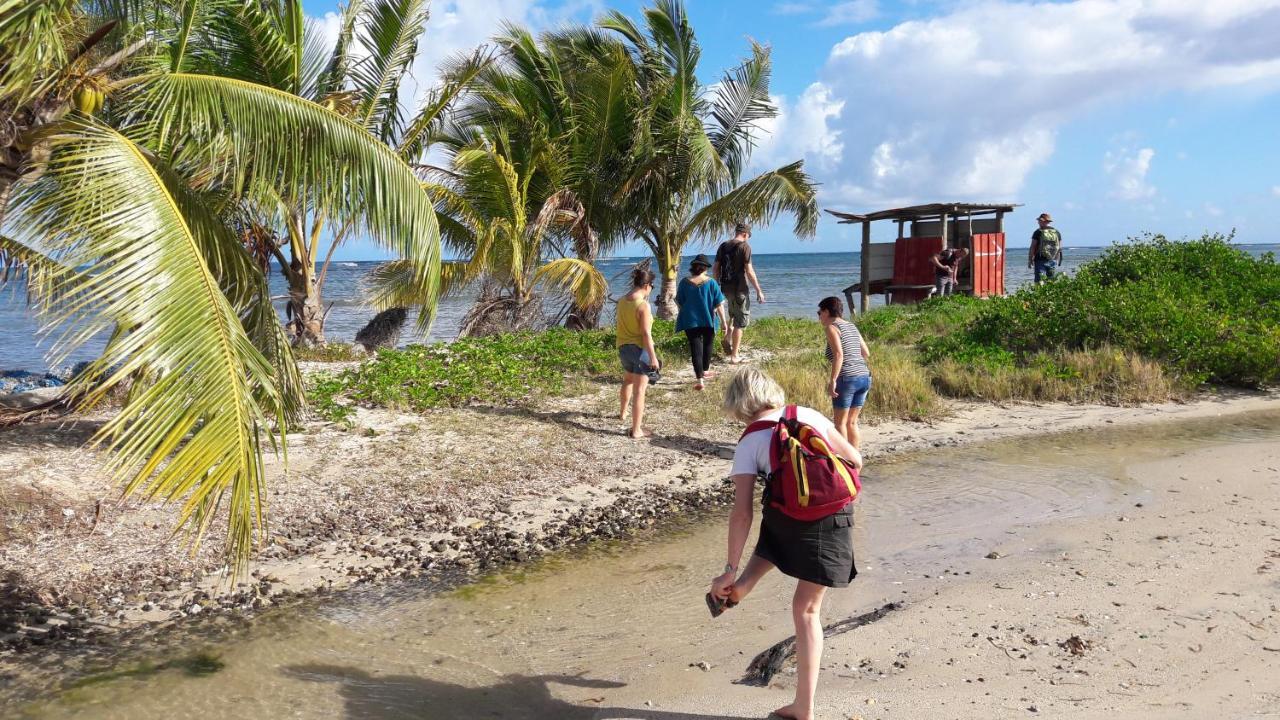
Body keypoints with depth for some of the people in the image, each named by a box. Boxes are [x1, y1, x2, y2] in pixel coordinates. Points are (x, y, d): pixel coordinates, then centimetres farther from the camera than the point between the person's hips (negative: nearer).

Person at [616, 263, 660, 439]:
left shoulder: (622, 301, 0)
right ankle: (636, 430, 0)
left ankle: (623, 412, 51)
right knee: (639, 389, -2)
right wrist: (653, 357, -18)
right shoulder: (643, 305, -21)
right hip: (640, 349, -8)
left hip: (623, 347, 8)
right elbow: (646, 334, -22)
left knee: (628, 380, 31)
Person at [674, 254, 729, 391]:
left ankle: (699, 379, -8)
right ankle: (704, 371, 38)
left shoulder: (685, 283, -6)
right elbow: (719, 304, -8)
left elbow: (679, 302, 5)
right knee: (708, 345, 23)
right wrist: (723, 320, 0)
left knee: (696, 348, 1)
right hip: (708, 320, 0)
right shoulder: (711, 282, -9)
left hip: (690, 321, 0)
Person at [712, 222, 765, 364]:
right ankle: (734, 356, 4)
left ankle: (728, 338, 14)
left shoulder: (723, 246, 7)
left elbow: (715, 269, 9)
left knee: (733, 314, 31)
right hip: (739, 288, -6)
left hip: (725, 287, 6)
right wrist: (759, 291, -9)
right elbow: (749, 270, -14)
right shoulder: (744, 246, -10)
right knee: (740, 321, 3)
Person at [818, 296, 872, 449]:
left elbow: (838, 354, -18)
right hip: (865, 377, 7)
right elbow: (866, 353, 19)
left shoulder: (832, 327, -4)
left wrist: (833, 380, -19)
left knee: (840, 422, 4)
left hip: (847, 378, -7)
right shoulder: (852, 326, 18)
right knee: (852, 422, 15)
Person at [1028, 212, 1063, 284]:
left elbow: (1033, 248, -6)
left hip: (1040, 260, -4)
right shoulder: (1057, 233, 9)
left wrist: (1030, 260, 1)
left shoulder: (1038, 233, -5)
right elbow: (1060, 248, 12)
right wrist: (1057, 261, 19)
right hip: (1053, 261, 4)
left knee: (1039, 282, -7)